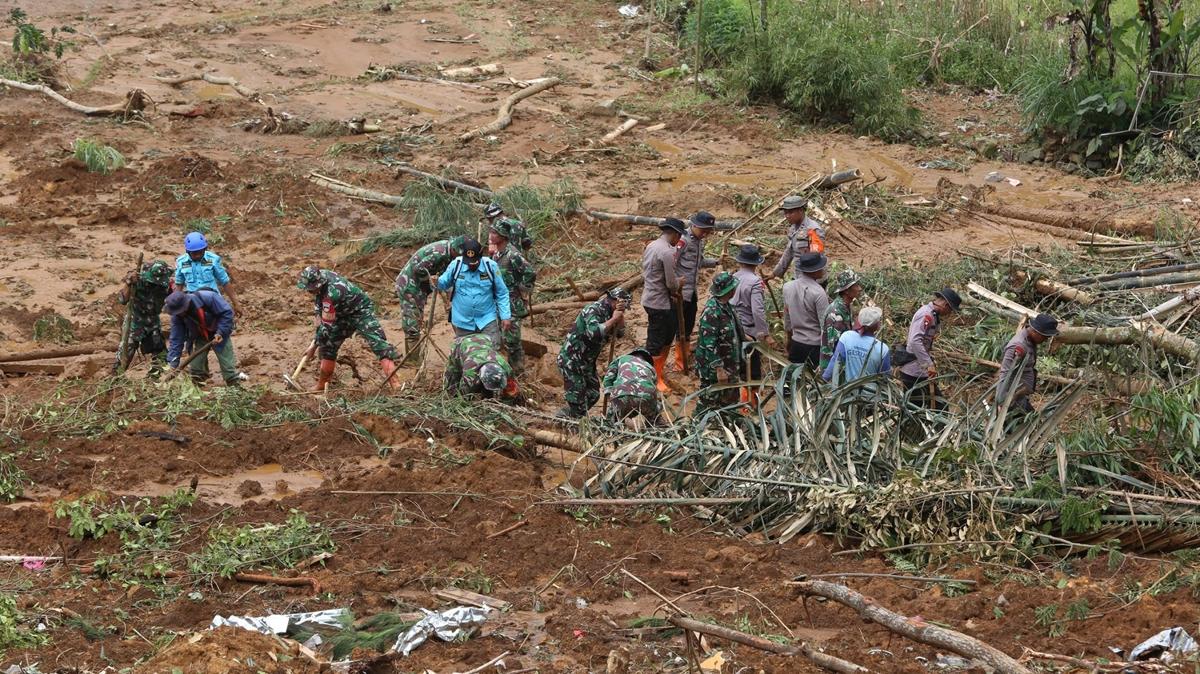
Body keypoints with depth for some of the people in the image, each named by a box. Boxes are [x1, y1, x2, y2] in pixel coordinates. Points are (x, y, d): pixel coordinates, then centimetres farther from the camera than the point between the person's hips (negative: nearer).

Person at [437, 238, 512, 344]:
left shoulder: (491, 266, -10)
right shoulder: (456, 265, -10)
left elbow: (502, 294, -2)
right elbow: (443, 285, 3)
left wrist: (506, 316, -4)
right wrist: (435, 282, -20)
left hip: (487, 320, -1)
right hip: (463, 322, 1)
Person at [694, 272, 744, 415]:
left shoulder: (726, 305, 4)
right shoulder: (711, 312, -26)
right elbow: (709, 344, -27)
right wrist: (719, 369, -27)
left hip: (730, 365, 10)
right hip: (713, 369, -10)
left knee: (730, 403, 19)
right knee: (708, 404, 2)